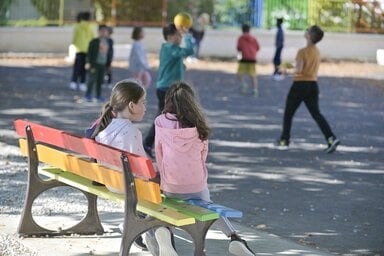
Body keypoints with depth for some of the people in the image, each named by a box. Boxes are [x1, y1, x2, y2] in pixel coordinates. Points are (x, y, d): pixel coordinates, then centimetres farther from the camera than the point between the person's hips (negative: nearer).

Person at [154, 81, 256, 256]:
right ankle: (233, 237, 12)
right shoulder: (199, 124, -7)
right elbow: (203, 152, 4)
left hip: (170, 187, 0)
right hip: (196, 186, 1)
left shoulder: (161, 122, -9)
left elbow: (159, 154, -1)